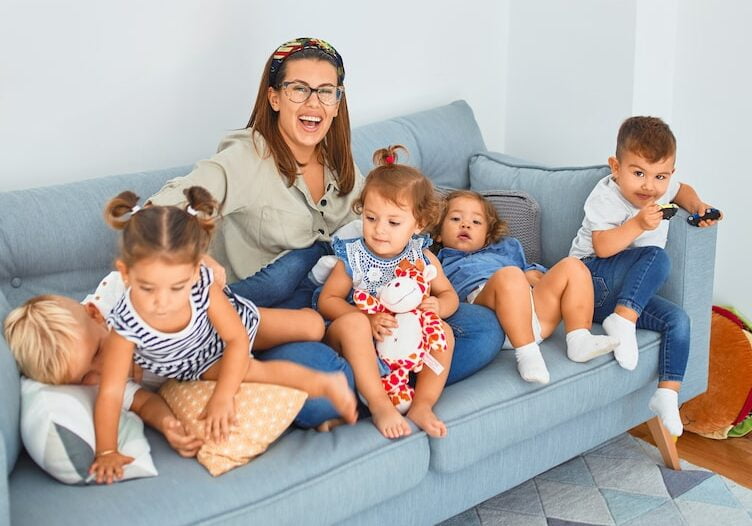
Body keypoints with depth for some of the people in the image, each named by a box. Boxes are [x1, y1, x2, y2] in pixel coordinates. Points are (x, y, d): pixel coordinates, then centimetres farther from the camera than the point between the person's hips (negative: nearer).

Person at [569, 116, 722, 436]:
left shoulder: (660, 190, 5)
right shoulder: (606, 197, -15)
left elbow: (682, 190, 30)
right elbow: (602, 247, -24)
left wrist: (697, 206, 9)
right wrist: (638, 224, -34)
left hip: (627, 294, 7)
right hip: (593, 278, -7)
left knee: (678, 320, -12)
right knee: (656, 258, -28)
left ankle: (667, 394, -12)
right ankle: (622, 320, -32)